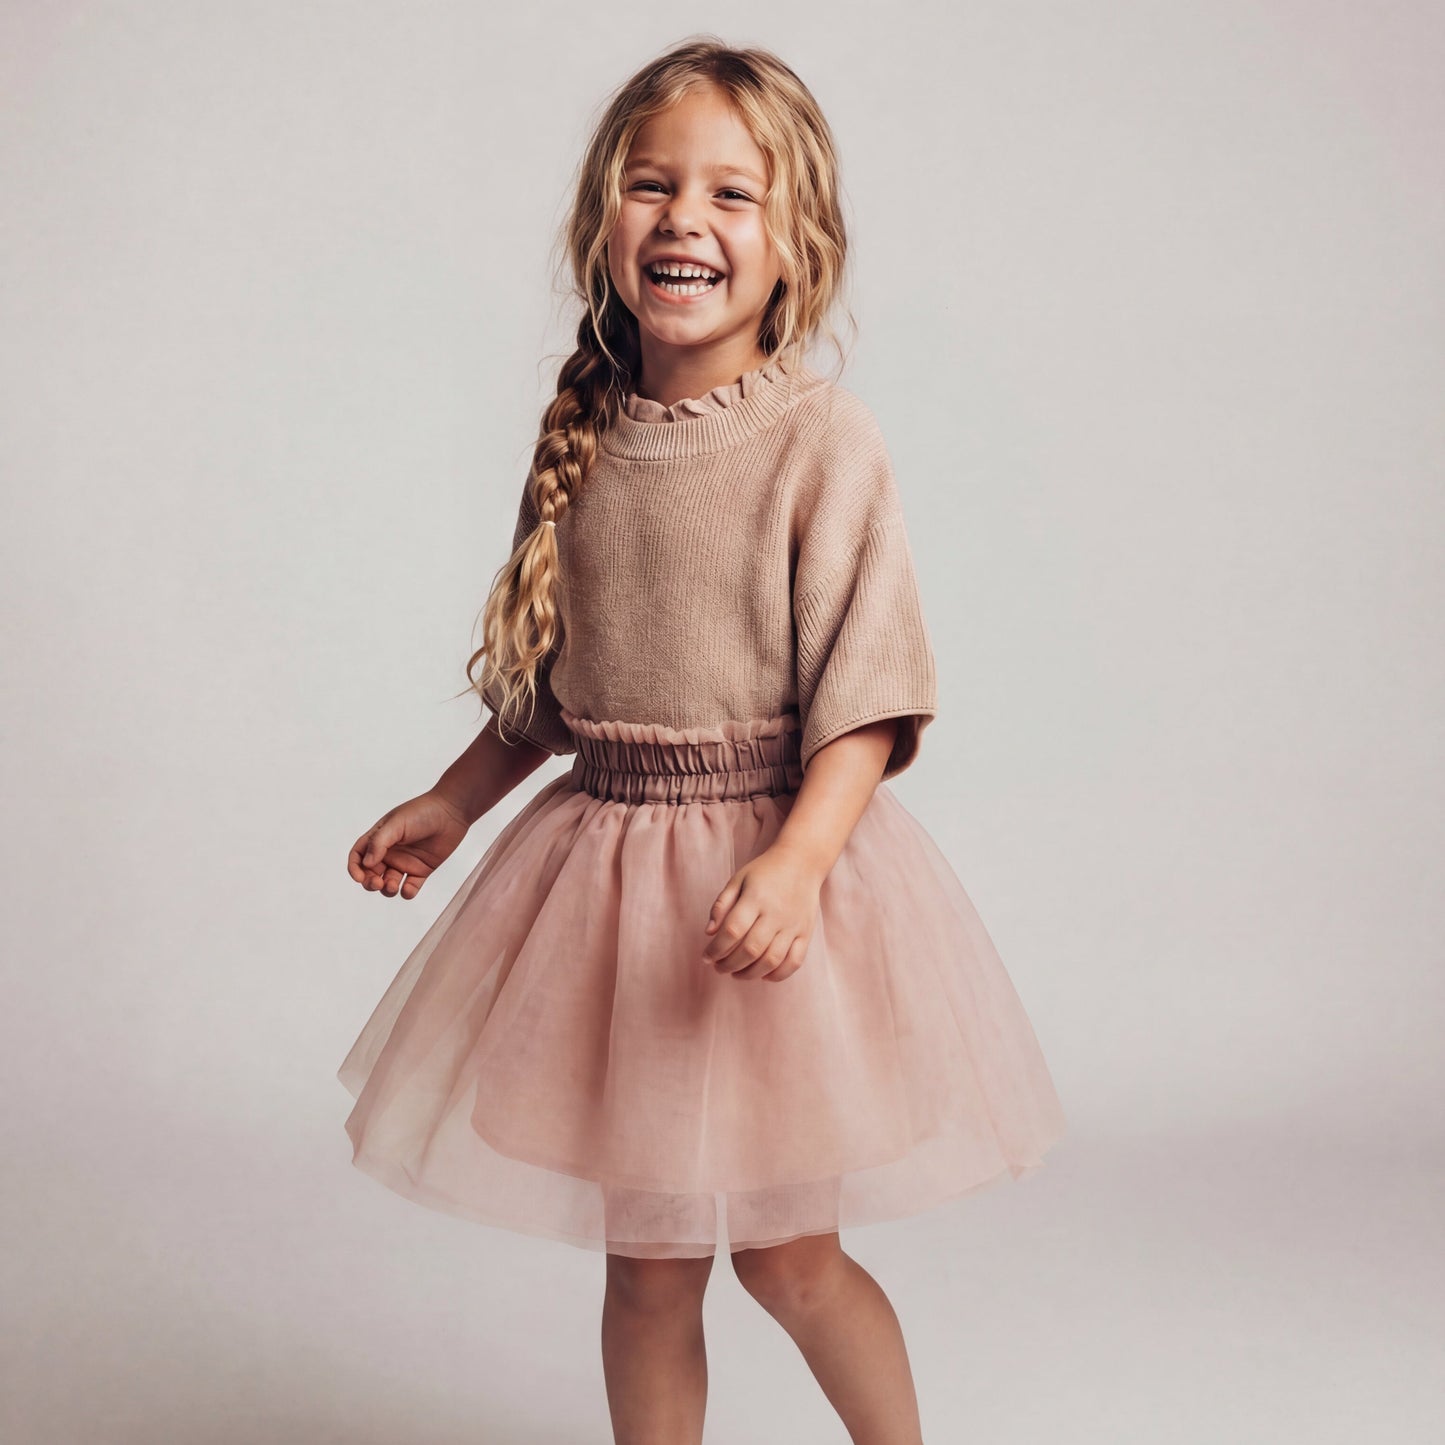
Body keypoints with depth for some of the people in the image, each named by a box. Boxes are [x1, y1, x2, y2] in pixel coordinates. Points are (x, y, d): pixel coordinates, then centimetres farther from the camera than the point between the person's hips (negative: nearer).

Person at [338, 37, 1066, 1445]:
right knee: (646, 1262, 12)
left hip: (770, 861, -4)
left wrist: (794, 861, -28)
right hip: (602, 859, 4)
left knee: (786, 1251, 8)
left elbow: (864, 696, -15)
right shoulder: (585, 435, 3)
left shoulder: (824, 439, -12)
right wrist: (451, 802, 17)